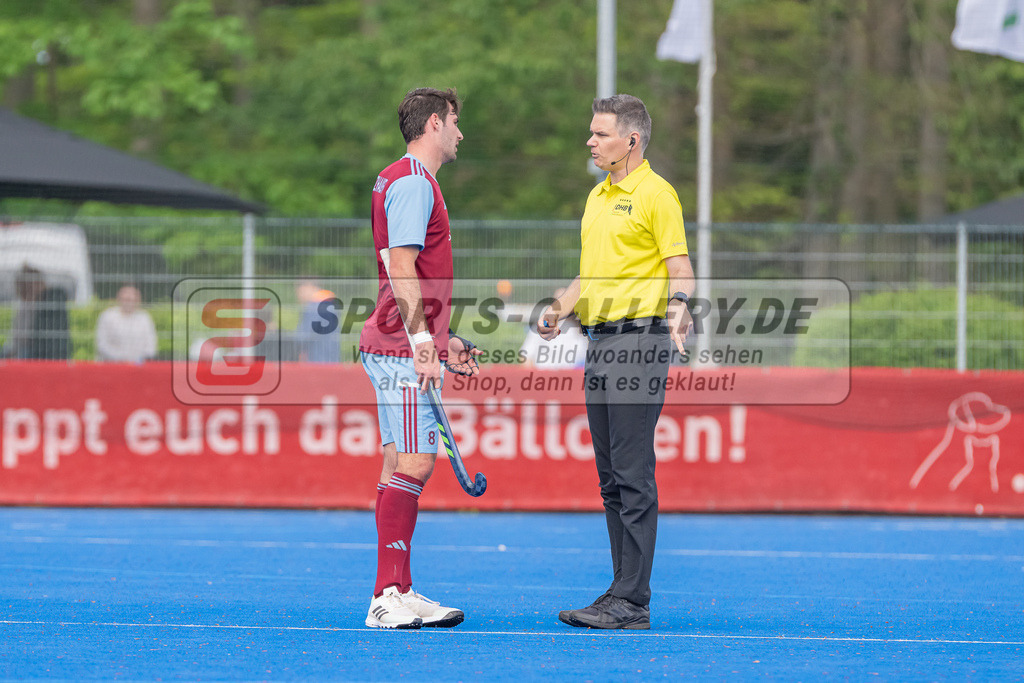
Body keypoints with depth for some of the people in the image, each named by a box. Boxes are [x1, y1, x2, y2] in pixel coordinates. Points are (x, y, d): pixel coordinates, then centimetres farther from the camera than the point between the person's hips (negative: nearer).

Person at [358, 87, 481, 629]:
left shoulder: (413, 182, 22)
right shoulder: (412, 182, -11)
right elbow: (401, 270, -20)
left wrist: (445, 341, 26)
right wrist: (423, 344, -23)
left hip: (405, 346, 11)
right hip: (403, 347, -11)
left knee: (404, 465, 8)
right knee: (412, 463, -13)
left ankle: (398, 594, 9)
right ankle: (388, 598, -15)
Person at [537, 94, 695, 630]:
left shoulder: (655, 194, -7)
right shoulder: (598, 197, 19)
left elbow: (680, 269, -11)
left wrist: (679, 309, -30)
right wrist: (559, 309, 13)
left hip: (639, 337, -9)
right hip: (599, 340, 9)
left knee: (633, 476, -9)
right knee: (611, 478, 9)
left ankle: (632, 601, -10)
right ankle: (624, 591, 13)